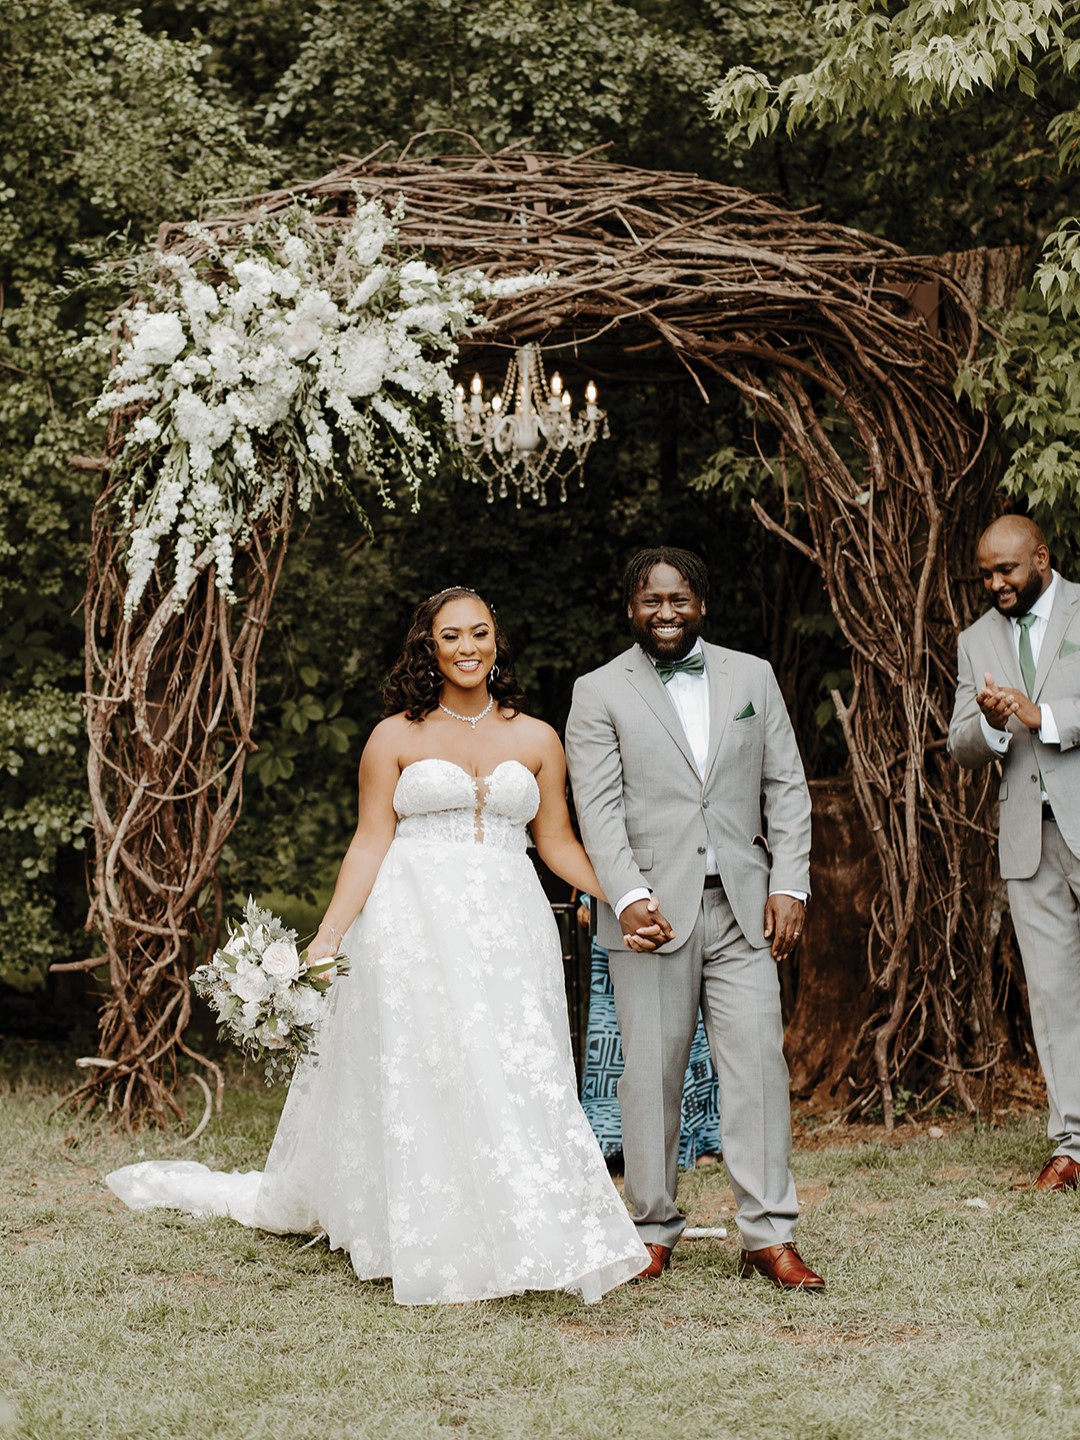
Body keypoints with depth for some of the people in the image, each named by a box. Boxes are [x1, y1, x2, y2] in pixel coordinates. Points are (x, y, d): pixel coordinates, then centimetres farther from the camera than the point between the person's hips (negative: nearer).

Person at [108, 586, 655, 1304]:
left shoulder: (536, 739, 10)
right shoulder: (395, 738, 4)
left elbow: (559, 843, 12)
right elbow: (370, 843, 1)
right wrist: (329, 934, -8)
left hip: (506, 930, 2)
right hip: (412, 925, -2)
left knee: (517, 1079, -4)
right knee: (419, 1079, -2)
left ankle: (520, 1243, 4)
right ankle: (433, 1246, 5)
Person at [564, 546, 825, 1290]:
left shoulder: (752, 676, 12)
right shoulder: (600, 693, 5)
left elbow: (787, 787, 10)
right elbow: (598, 808, -3)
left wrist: (790, 885, 0)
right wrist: (628, 896, -16)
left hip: (742, 907, 2)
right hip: (652, 911, -2)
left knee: (759, 1062, -3)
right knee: (652, 1074, 2)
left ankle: (770, 1235, 2)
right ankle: (654, 1229, 14)